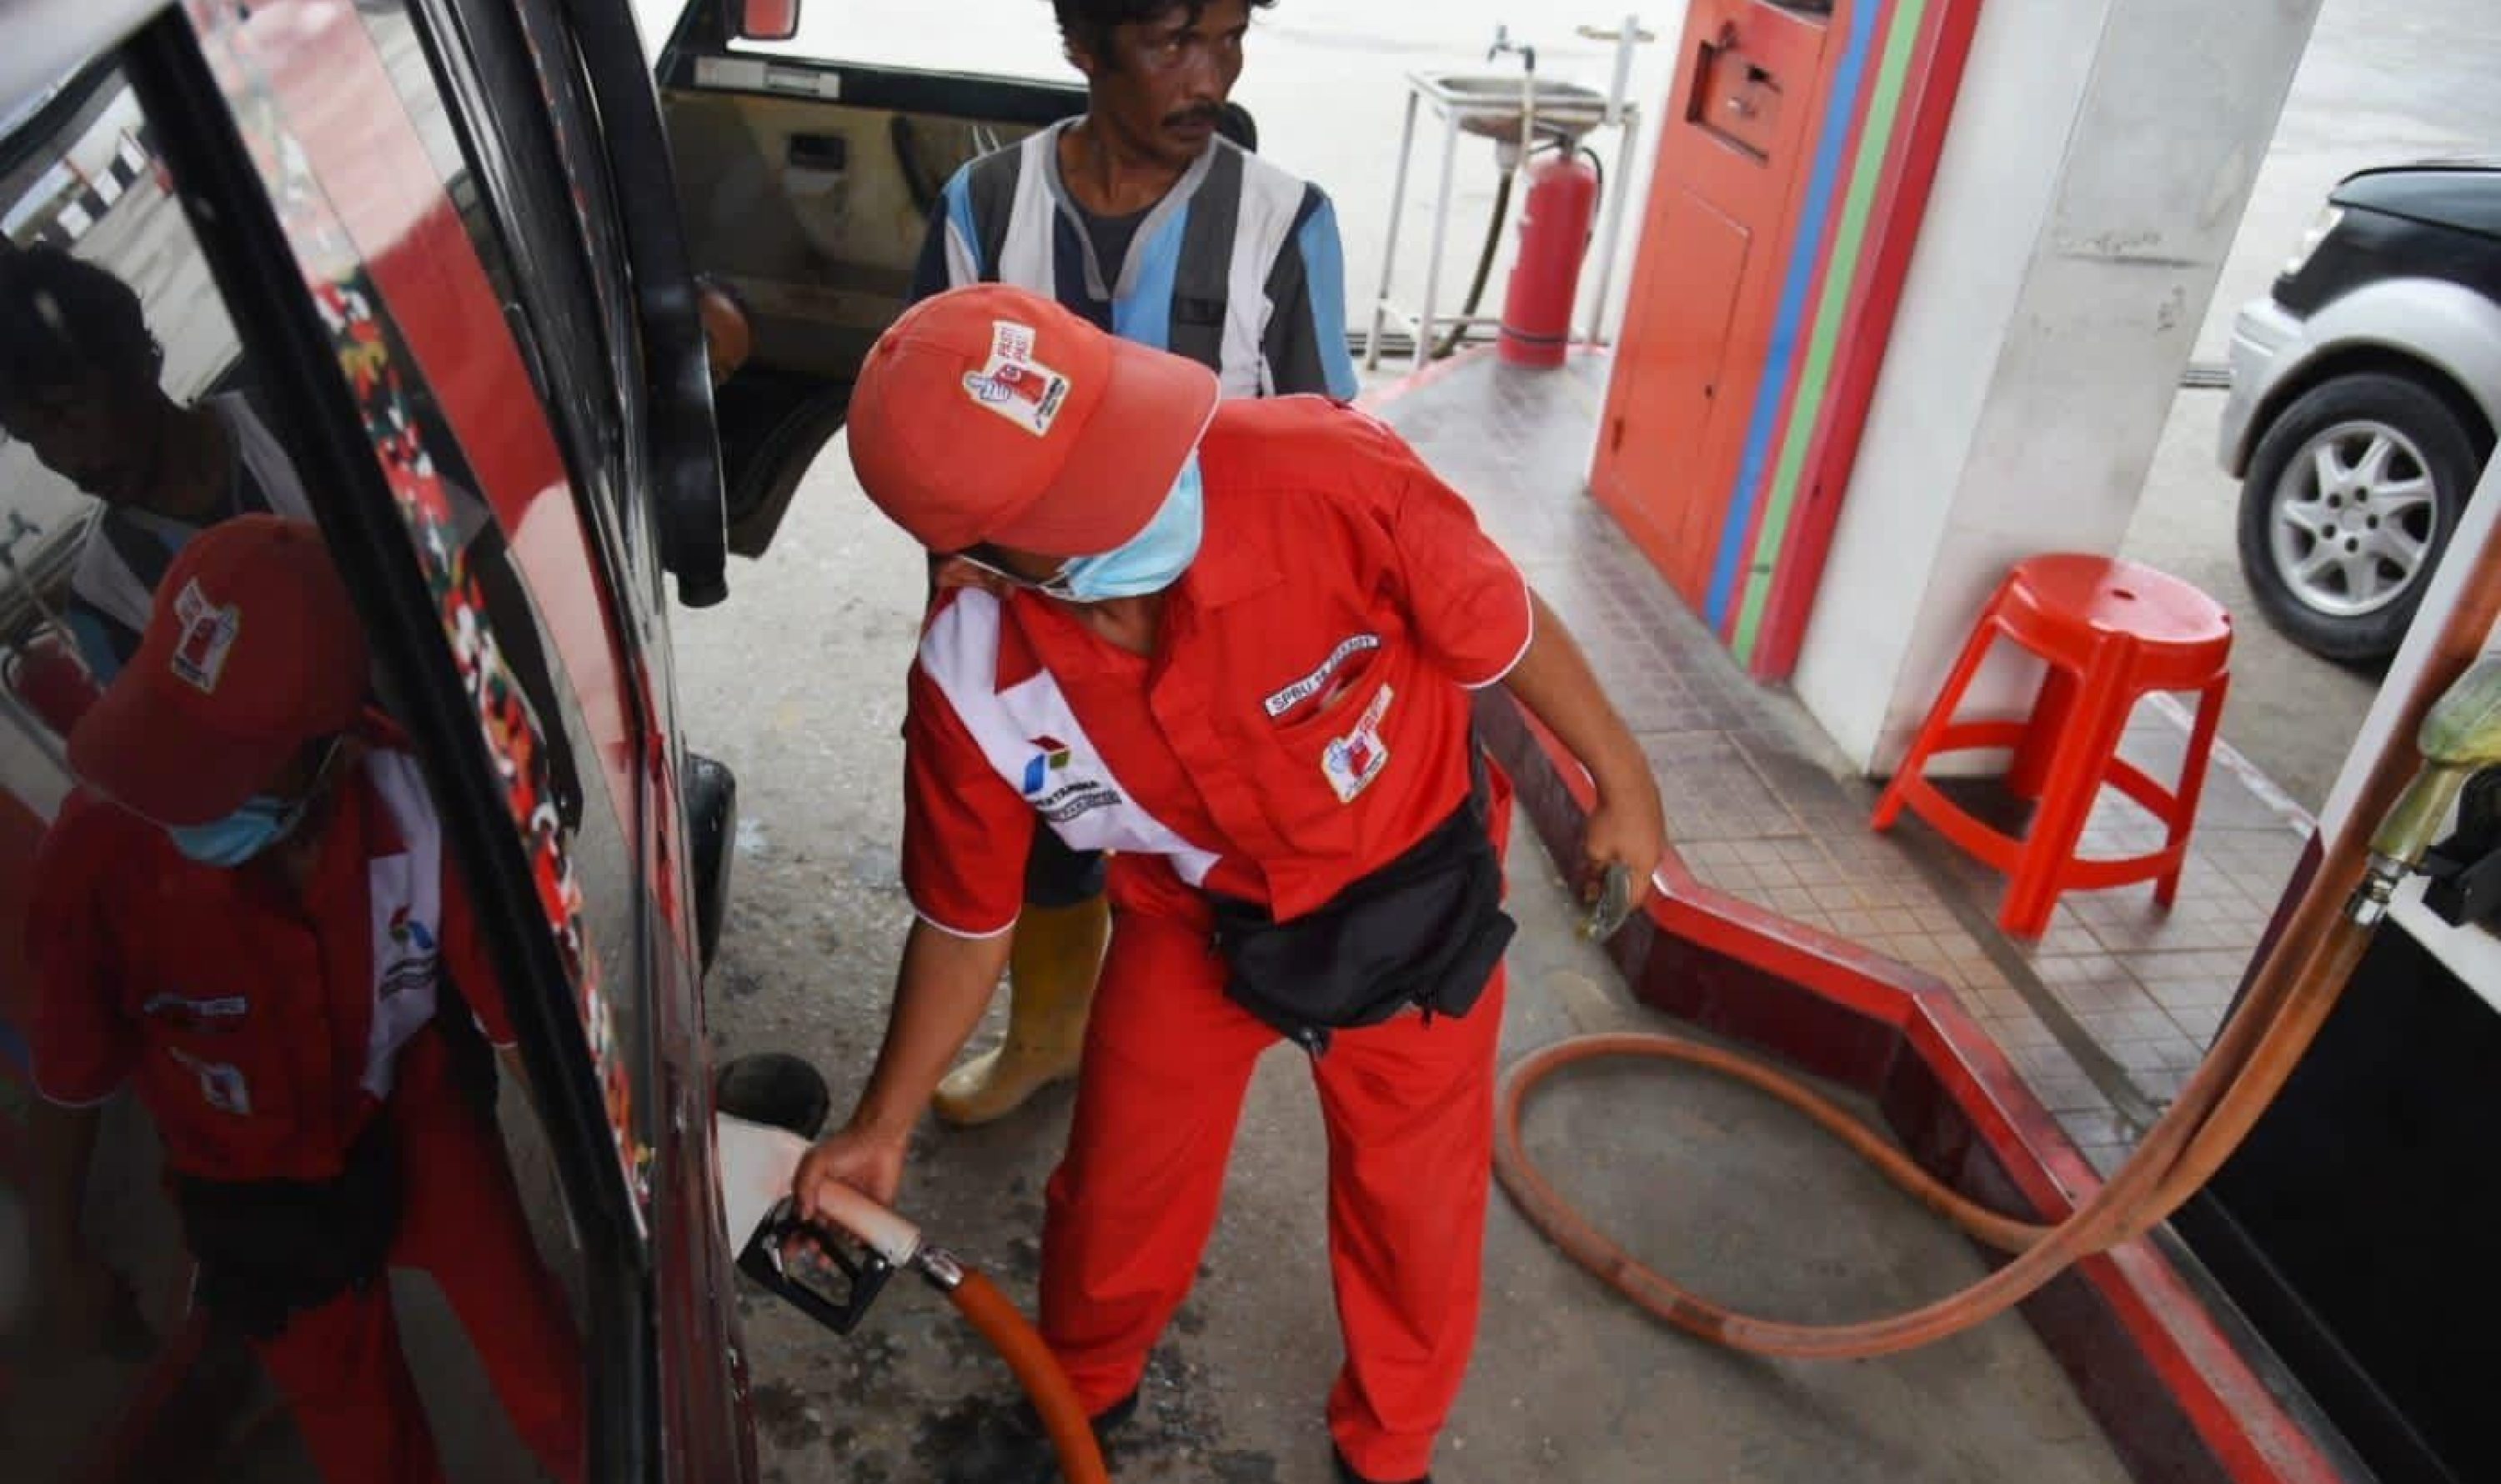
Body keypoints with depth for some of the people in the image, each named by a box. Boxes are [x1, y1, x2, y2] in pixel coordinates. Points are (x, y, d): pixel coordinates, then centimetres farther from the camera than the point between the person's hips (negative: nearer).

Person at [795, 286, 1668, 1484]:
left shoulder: (1326, 472, -36)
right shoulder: (970, 685, -27)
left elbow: (1505, 628, -17)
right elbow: (966, 923, -8)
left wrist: (1622, 783, -2)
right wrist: (882, 1125, 0)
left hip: (1415, 899, 0)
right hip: (1192, 925, 1)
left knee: (1413, 1203, 16)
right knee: (1117, 1188, 16)